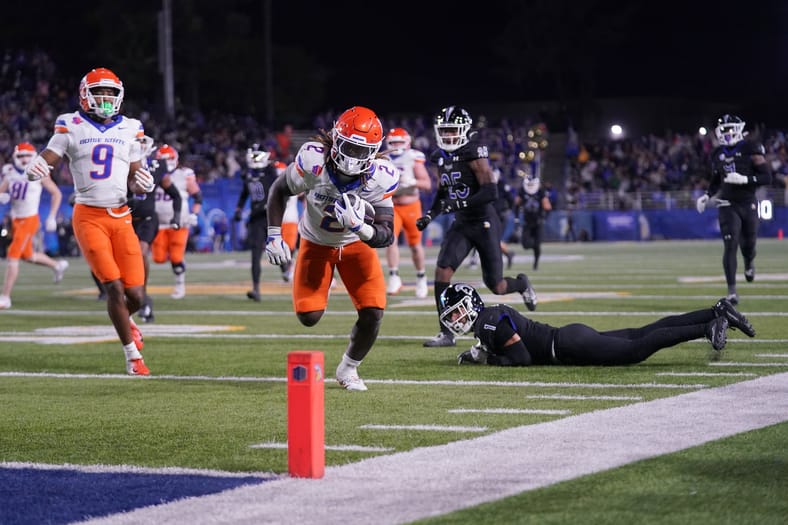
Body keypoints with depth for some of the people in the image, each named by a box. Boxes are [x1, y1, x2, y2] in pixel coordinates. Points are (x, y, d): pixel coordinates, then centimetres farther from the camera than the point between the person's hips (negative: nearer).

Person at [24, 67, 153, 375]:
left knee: (136, 293, -4)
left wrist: (143, 184, -9)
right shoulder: (71, 127, 0)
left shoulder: (129, 130, 8)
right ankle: (133, 356, 4)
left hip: (121, 217, 3)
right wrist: (35, 170, -25)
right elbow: (45, 163, -2)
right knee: (114, 286, -12)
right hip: (89, 217, -3)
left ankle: (125, 320, 34)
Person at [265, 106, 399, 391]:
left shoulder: (380, 178, -29)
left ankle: (348, 368, 15)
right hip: (316, 243, -1)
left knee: (373, 312, -14)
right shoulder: (313, 160, -31)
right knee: (309, 316, -13)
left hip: (357, 243, 1)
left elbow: (386, 236, -27)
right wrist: (274, 234, -16)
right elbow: (279, 190, -11)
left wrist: (360, 227, -47)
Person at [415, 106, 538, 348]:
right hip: (461, 225, 6)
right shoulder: (441, 158, 5)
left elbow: (491, 192, -24)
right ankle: (446, 333, -9)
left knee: (496, 287, 2)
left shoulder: (474, 155, -17)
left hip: (484, 223, -6)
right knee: (442, 271, -14)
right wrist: (430, 215, 2)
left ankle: (522, 284, 39)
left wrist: (458, 204, -29)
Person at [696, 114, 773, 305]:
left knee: (748, 244, 10)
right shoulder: (718, 154, 6)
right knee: (730, 246, -10)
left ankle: (749, 263, 49)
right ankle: (731, 291, -10)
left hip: (748, 203, -1)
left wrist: (744, 179, -23)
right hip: (728, 205, 1)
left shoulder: (751, 150, -8)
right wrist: (707, 196, 3)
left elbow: (767, 177, -11)